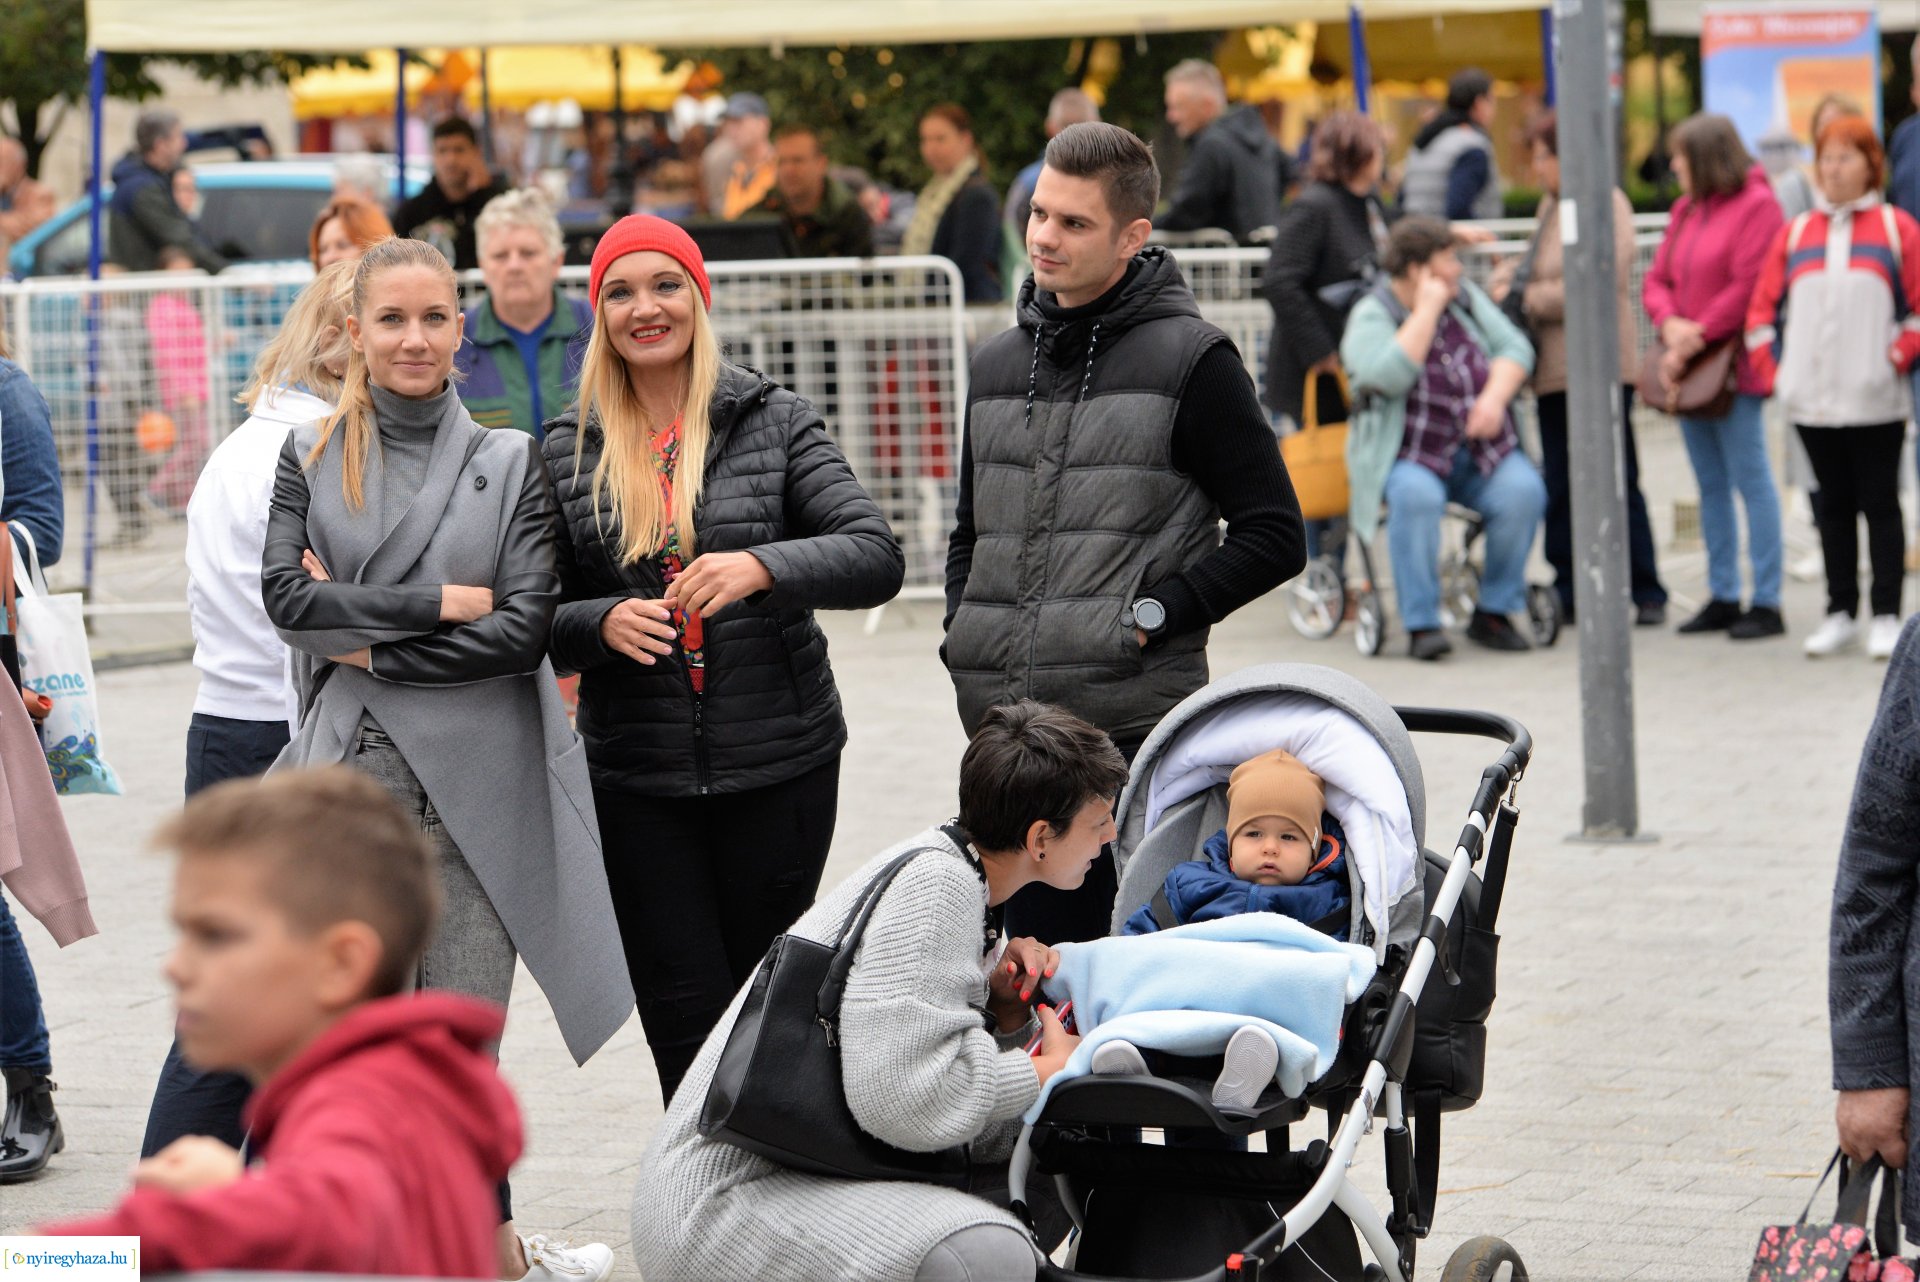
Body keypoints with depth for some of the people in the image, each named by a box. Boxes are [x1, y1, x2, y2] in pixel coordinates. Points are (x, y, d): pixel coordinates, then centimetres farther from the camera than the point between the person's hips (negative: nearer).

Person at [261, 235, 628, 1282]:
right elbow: (287, 595, -6)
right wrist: (443, 603, -9)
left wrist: (372, 648, -7)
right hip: (350, 774, 1)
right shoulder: (312, 457, 9)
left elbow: (525, 629, -4)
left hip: (476, 787, 0)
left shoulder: (509, 463, 7)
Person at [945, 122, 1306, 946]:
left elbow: (1274, 537, -5)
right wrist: (965, 637, 11)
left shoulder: (1190, 361, -3)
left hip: (1136, 730, -6)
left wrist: (1152, 614, -12)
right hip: (1007, 733, 6)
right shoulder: (998, 364, 16)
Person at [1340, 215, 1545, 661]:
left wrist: (1495, 395, -13)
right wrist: (1427, 310, -19)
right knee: (1416, 496, -36)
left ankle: (1493, 612, -11)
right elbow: (1388, 376, -24)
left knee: (1523, 491, -25)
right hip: (1410, 458, -4)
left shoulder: (1466, 297, 10)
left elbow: (1514, 347, 7)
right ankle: (1421, 625, -28)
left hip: (1483, 453, 4)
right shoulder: (1370, 318, -6)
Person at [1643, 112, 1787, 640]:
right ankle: (1722, 597, 18)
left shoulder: (1756, 205, -8)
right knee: (1711, 485, 12)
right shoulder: (1685, 210, 16)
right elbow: (1657, 278, 13)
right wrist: (1671, 324, -6)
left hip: (1734, 369, -8)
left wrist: (1699, 334, -15)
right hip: (1689, 369, 8)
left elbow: (1748, 286, -16)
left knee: (1751, 481, -6)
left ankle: (1766, 602, -3)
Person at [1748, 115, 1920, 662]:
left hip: (1875, 400, -3)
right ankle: (1840, 613, 15)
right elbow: (1763, 306, 12)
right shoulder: (1796, 233, 10)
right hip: (1812, 400, 3)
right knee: (1834, 504, 10)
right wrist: (1772, 368, 4)